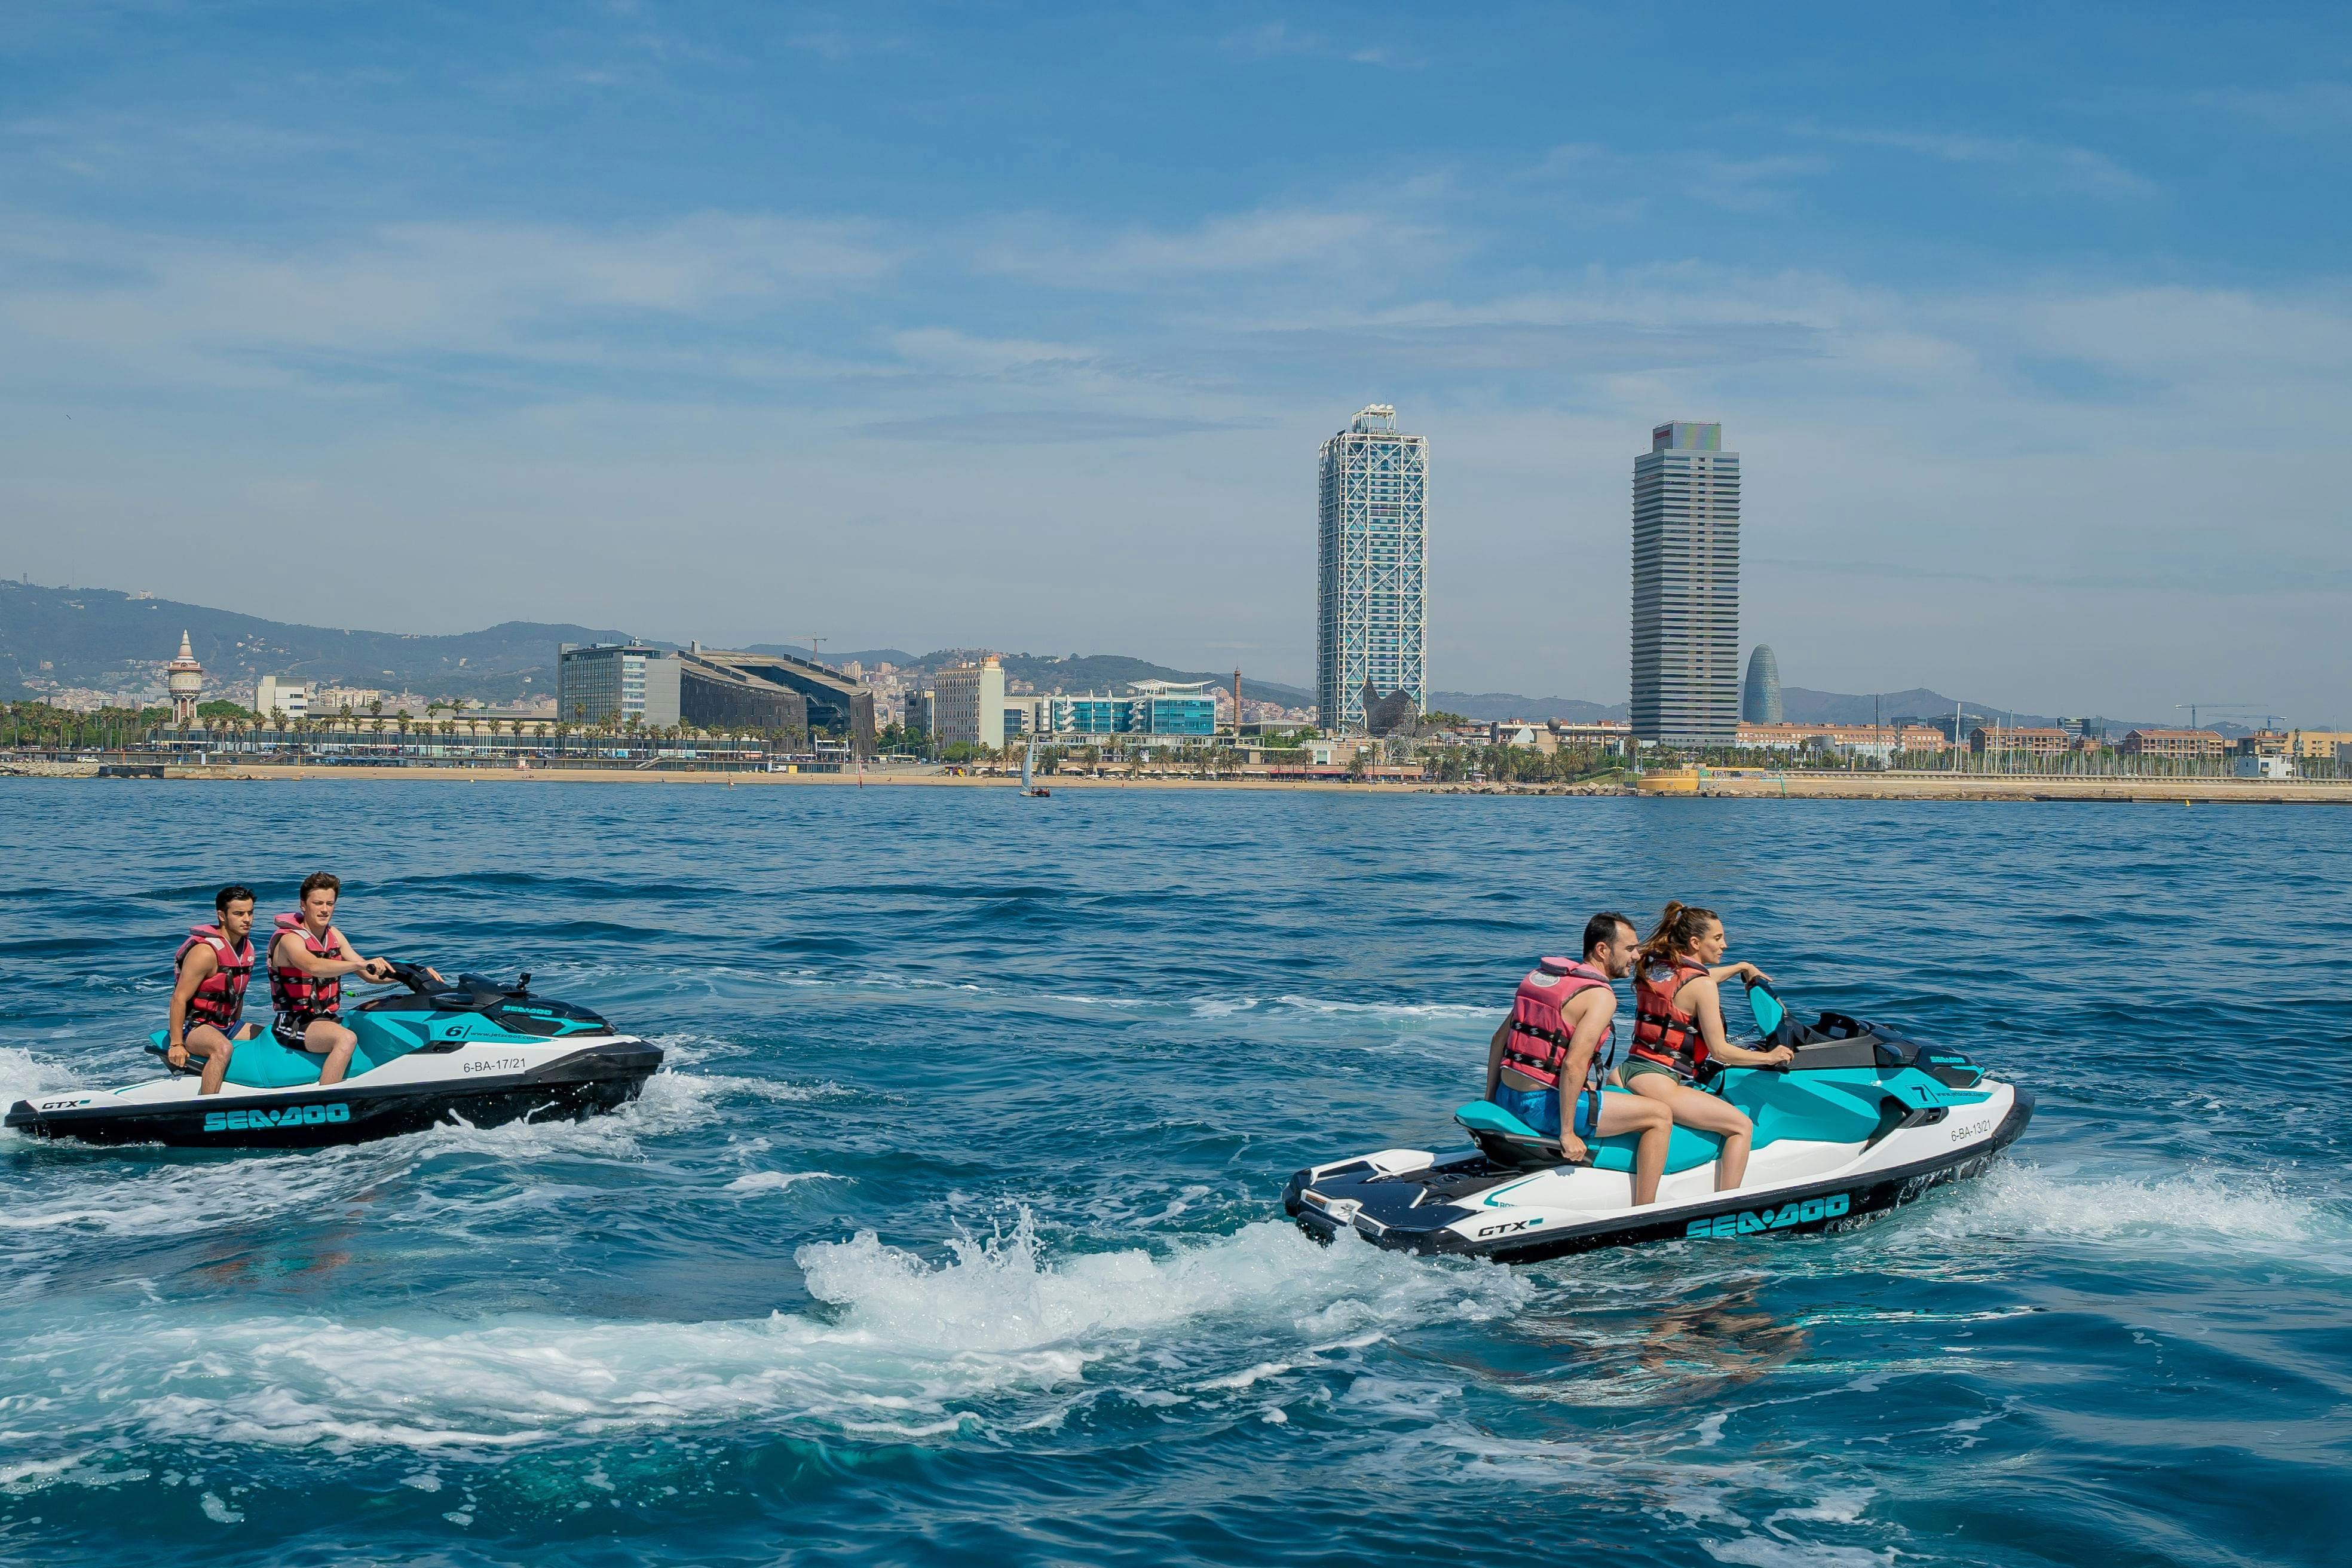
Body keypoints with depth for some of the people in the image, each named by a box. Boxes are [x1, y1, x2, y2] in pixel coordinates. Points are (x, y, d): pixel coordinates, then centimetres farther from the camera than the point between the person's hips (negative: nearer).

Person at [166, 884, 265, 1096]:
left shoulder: (247, 947, 6)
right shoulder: (206, 951, -20)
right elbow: (179, 999, -20)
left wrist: (238, 1031, 20)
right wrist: (176, 1045, -22)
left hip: (227, 1025, 9)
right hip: (194, 1025, -9)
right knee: (223, 1048, -38)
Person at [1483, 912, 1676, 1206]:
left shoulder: (1542, 975, 12)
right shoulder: (1600, 996, -13)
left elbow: (1500, 1038, 15)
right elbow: (1573, 1064, -23)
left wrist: (1490, 1100, 20)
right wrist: (1567, 1132, -18)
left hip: (1507, 1097, 9)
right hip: (1543, 1106, -9)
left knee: (1591, 1087, 38)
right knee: (1661, 1116, -1)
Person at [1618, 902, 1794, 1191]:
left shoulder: (1653, 966, 13)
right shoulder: (1703, 986, -10)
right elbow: (1720, 1051, -9)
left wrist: (1742, 967, 47)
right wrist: (1769, 1057, 4)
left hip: (1627, 1070, 8)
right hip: (1658, 1080, -8)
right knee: (1742, 1126, -2)